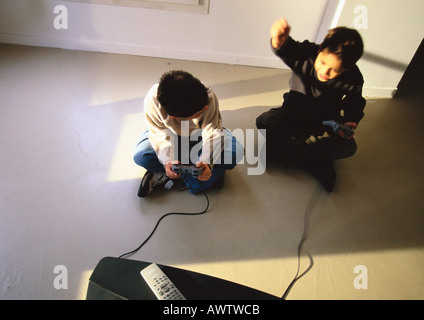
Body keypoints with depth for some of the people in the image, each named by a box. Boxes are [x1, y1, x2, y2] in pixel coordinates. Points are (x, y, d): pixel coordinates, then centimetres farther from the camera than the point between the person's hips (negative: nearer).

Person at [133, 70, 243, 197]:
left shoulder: (209, 97, -36)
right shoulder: (153, 100, -35)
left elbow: (213, 134, -31)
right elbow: (160, 134, -25)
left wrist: (206, 161, -47)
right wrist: (167, 160, -41)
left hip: (200, 134, 0)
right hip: (171, 134, 1)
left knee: (235, 151, -27)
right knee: (141, 156, -27)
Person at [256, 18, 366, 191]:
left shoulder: (352, 79, -18)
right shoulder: (307, 54, -24)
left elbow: (354, 105, 0)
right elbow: (288, 50, -46)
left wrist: (350, 122, -21)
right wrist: (279, 41, -70)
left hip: (326, 123, 0)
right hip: (294, 112, 0)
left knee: (348, 147, -26)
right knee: (264, 121, -26)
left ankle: (286, 146, -22)